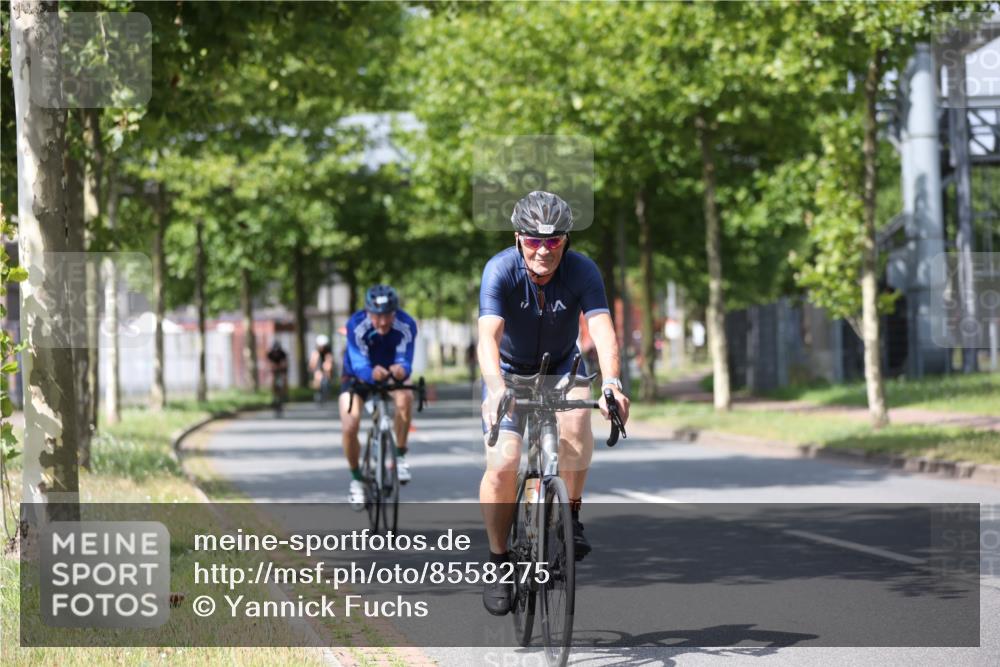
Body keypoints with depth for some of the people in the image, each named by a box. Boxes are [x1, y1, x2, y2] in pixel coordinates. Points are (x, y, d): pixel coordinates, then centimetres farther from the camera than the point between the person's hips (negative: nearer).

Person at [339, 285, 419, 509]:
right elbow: (359, 365, -39)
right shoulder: (356, 325, -32)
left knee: (405, 398, -34)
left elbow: (405, 361, -34)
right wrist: (372, 373, -62)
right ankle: (357, 480, 8)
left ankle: (400, 457, -16)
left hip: (391, 374, 1)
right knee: (349, 428, -18)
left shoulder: (406, 326, -29)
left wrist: (400, 369, -59)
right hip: (357, 376, 0)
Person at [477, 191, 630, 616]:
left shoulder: (582, 271, -23)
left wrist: (611, 382, -54)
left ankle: (571, 515, -7)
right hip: (509, 369, -1)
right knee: (503, 464, -17)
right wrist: (496, 389, -57)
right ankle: (499, 560, 2)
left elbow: (602, 329, -35)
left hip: (561, 367, 1)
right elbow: (488, 336, -39)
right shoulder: (500, 270, -26)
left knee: (575, 428, -31)